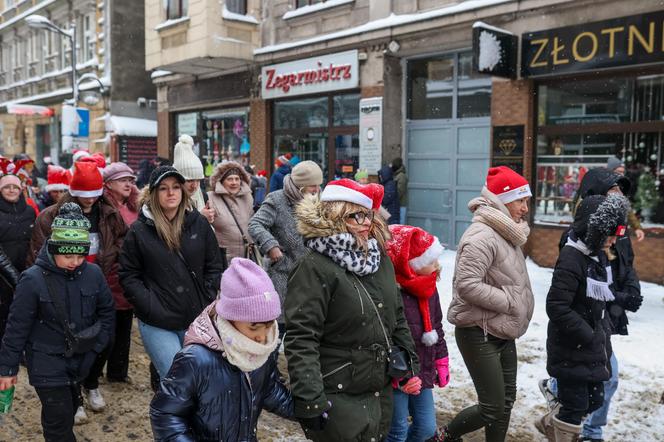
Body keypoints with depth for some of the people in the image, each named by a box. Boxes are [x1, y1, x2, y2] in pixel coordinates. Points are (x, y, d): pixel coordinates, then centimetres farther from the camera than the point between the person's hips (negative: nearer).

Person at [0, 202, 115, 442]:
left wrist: (96, 346, 1)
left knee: (70, 410, 20)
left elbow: (106, 311, 7)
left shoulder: (93, 274, -7)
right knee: (59, 420, -4)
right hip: (46, 362, -4)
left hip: (79, 358, 4)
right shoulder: (33, 279, -18)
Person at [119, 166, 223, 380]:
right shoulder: (139, 230, -2)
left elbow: (214, 266, 10)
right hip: (157, 325, -3)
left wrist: (207, 303, 1)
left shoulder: (199, 223, 4)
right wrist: (152, 308, -10)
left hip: (196, 320, 3)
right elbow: (129, 276, -1)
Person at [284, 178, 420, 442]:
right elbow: (301, 339, -22)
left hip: (381, 391, 7)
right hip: (339, 398, -7)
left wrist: (410, 365, 15)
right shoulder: (314, 268, -18)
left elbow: (397, 318, 16)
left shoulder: (380, 259, 6)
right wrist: (309, 400, -25)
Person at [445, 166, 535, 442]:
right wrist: (510, 302, -20)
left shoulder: (506, 234, 11)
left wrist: (519, 308, 7)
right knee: (493, 408, -4)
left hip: (503, 333, 10)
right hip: (479, 334, -10)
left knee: (506, 401, 15)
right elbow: (466, 285, -28)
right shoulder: (483, 236, -21)